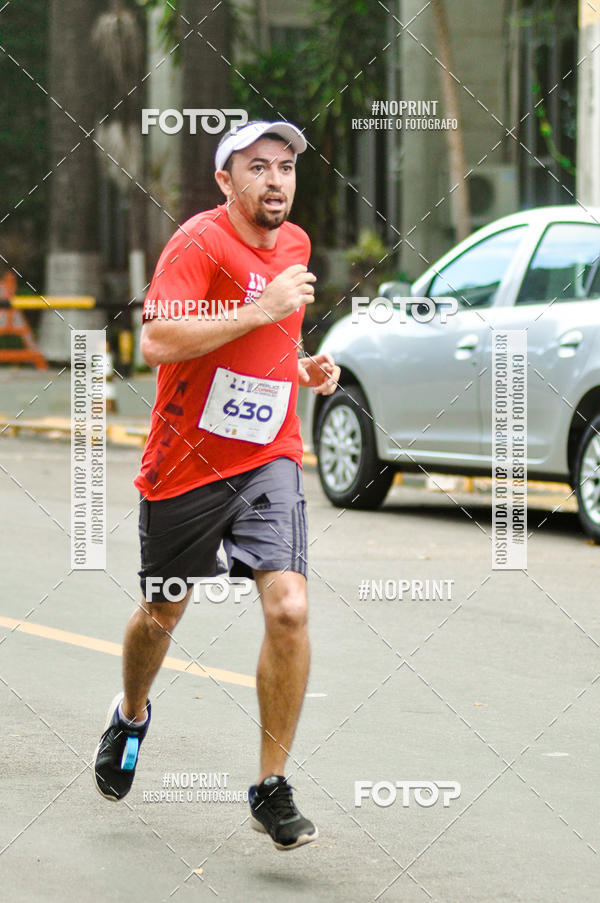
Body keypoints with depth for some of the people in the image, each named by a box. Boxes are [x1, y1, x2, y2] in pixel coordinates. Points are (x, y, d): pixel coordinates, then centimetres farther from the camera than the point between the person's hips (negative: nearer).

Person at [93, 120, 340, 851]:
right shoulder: (199, 242, -15)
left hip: (269, 457, 4)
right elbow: (156, 342, -29)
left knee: (289, 608, -16)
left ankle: (271, 788, -5)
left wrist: (304, 369, 7)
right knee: (161, 614, 14)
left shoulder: (295, 244, 8)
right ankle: (131, 715, 48)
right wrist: (262, 309, -28)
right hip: (186, 461, -3)